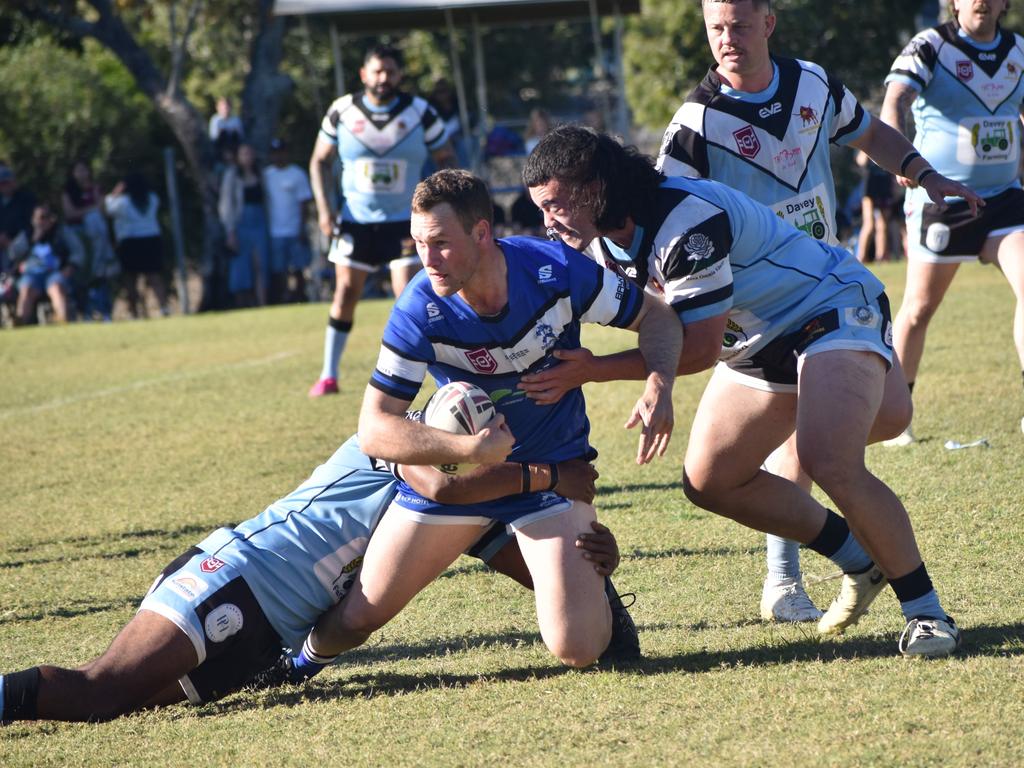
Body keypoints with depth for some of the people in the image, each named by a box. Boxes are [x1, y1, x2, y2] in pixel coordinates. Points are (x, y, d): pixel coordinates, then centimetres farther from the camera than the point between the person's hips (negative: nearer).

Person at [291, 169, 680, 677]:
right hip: (455, 465, 1)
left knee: (579, 649, -17)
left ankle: (589, 577, 18)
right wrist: (468, 448, -36)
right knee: (357, 618, 2)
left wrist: (659, 384, -26)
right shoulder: (420, 311, -23)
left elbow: (655, 316, -6)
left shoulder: (557, 270, -23)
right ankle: (306, 658, 39)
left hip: (553, 467, -1)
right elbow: (374, 428, -22)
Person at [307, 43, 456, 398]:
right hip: (355, 220, 1)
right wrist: (323, 206, -4)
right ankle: (328, 375, 10)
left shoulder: (420, 113, -6)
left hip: (405, 221, -1)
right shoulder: (342, 112, -3)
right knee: (345, 294, 2)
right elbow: (320, 160, 7)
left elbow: (446, 159, 4)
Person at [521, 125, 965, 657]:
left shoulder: (689, 220, -31)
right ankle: (860, 562, 18)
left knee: (832, 467, -29)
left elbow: (700, 349, -29)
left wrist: (594, 371, -27)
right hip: (761, 343, 10)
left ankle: (926, 612, -13)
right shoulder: (604, 240, -2)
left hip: (835, 309, -10)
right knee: (710, 480, 4)